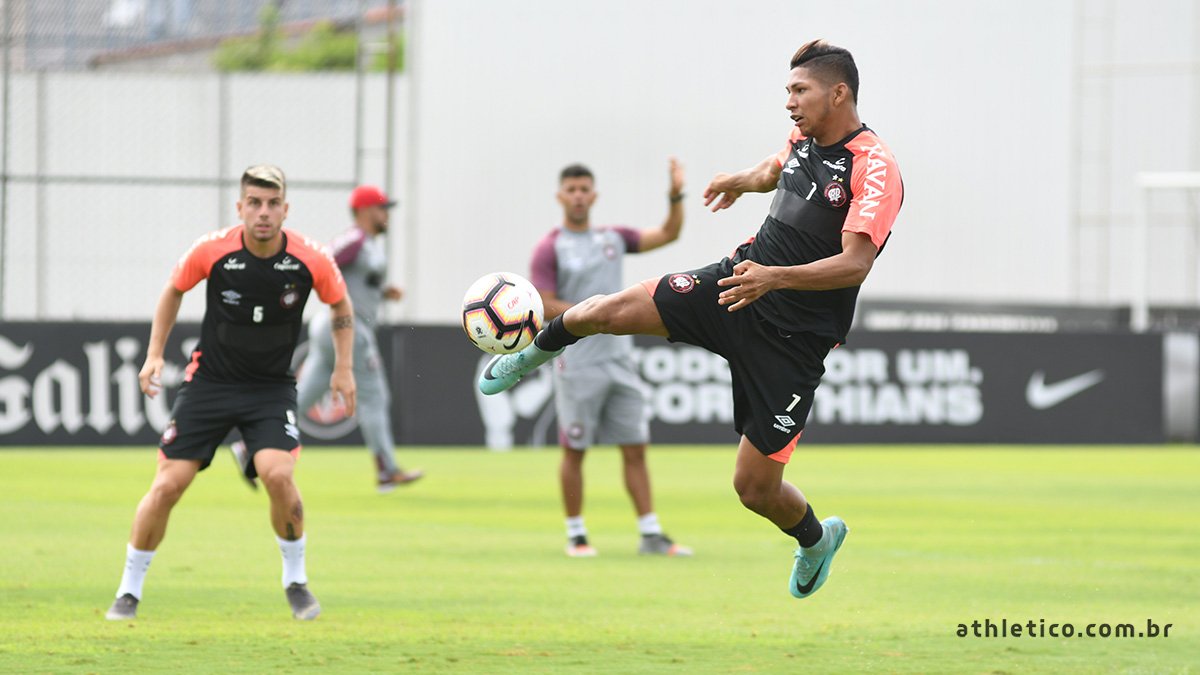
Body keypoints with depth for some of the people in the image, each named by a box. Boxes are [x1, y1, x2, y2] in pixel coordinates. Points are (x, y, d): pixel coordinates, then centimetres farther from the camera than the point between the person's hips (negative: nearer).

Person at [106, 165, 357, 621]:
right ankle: (130, 590, 10)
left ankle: (295, 580, 0)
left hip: (272, 387, 0)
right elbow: (174, 291, 7)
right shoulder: (212, 251, -14)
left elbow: (341, 306, 8)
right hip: (209, 380, 0)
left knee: (278, 473, -24)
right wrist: (155, 354, 2)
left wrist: (344, 368, 3)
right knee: (168, 484, -7)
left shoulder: (311, 261, -13)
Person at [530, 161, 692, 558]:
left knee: (635, 449, 2)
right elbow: (545, 306, -11)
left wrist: (676, 196, -3)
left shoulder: (613, 239, 12)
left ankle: (650, 536, 3)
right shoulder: (550, 249, -4)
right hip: (577, 367, -5)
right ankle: (576, 535, 10)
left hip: (620, 361, 5)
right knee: (574, 451, 0)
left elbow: (667, 234, 13)